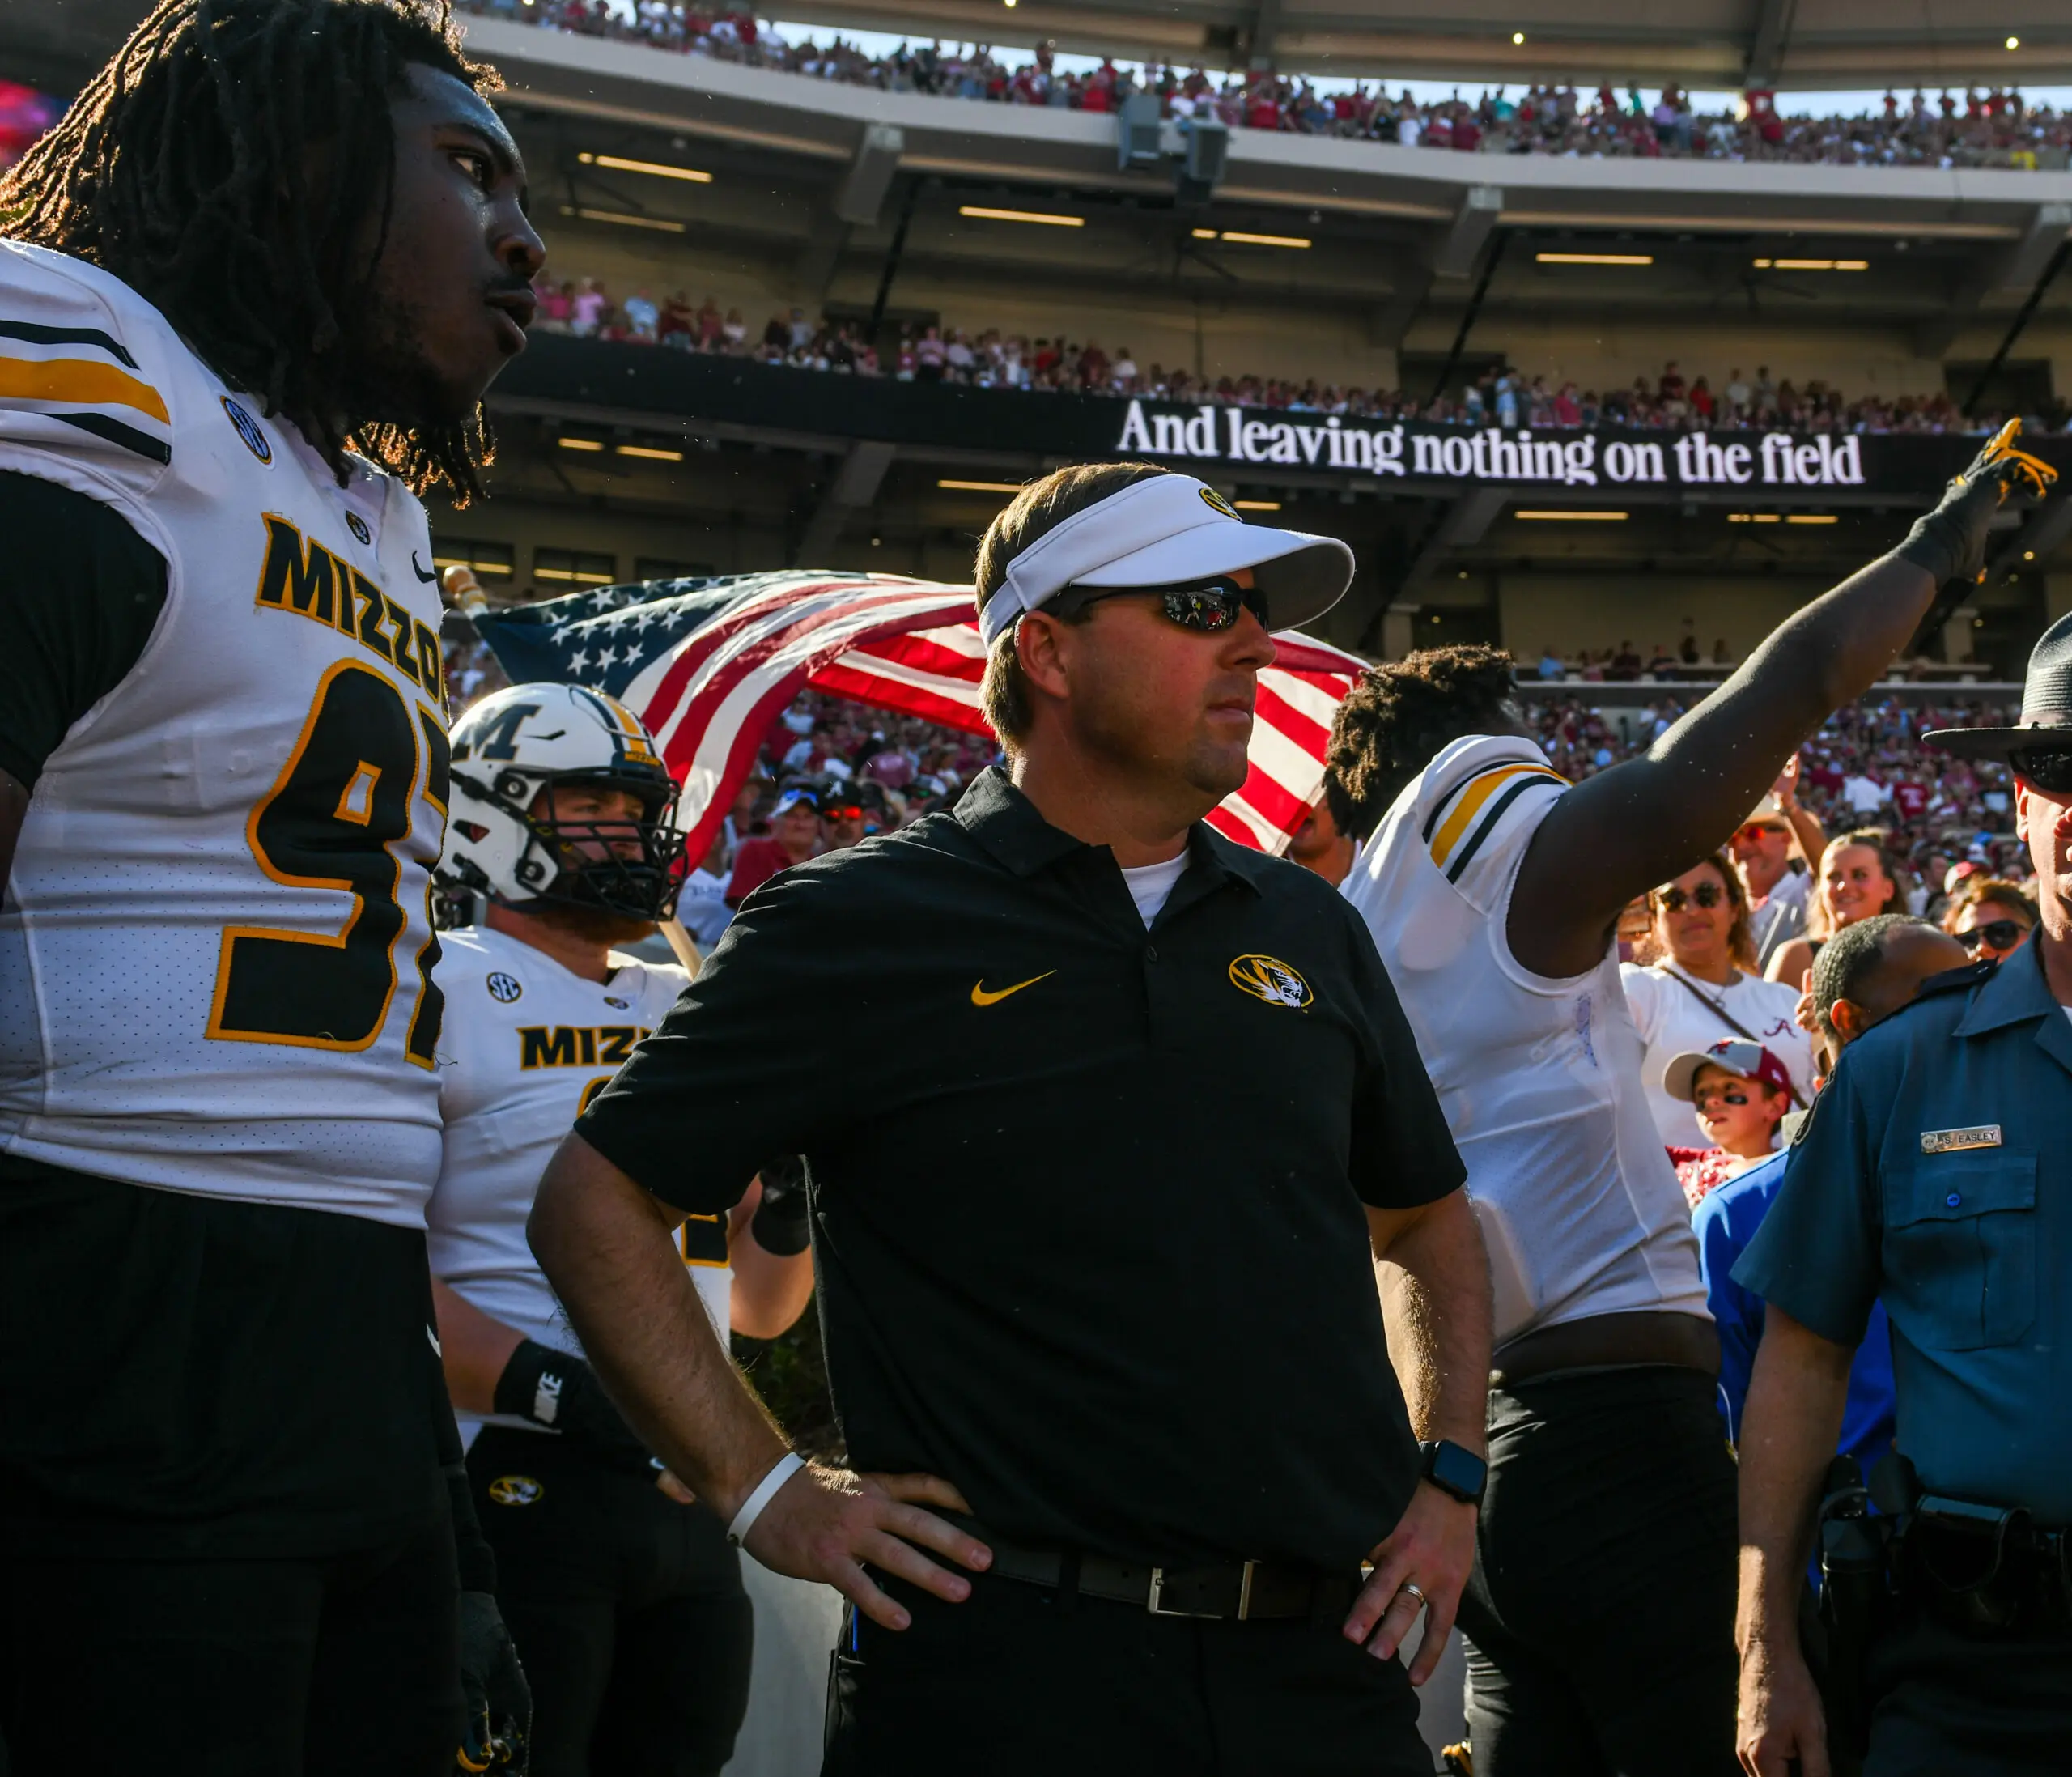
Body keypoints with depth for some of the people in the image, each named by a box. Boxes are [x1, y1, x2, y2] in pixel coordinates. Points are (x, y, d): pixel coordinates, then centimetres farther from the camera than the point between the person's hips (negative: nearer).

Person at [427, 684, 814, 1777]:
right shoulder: (440, 992, -3)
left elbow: (758, 1310, 22)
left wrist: (788, 1209, 0)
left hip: (694, 1495, 7)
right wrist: (555, 1391, -25)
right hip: (524, 1485, -7)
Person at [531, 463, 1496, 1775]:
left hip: (1327, 1665, 5)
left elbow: (1427, 1223, 27)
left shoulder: (1310, 930, 14)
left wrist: (1448, 1475, 14)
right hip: (1012, 1664, -5)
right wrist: (764, 1491, -5)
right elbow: (595, 1202, 0)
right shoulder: (865, 926, -1)